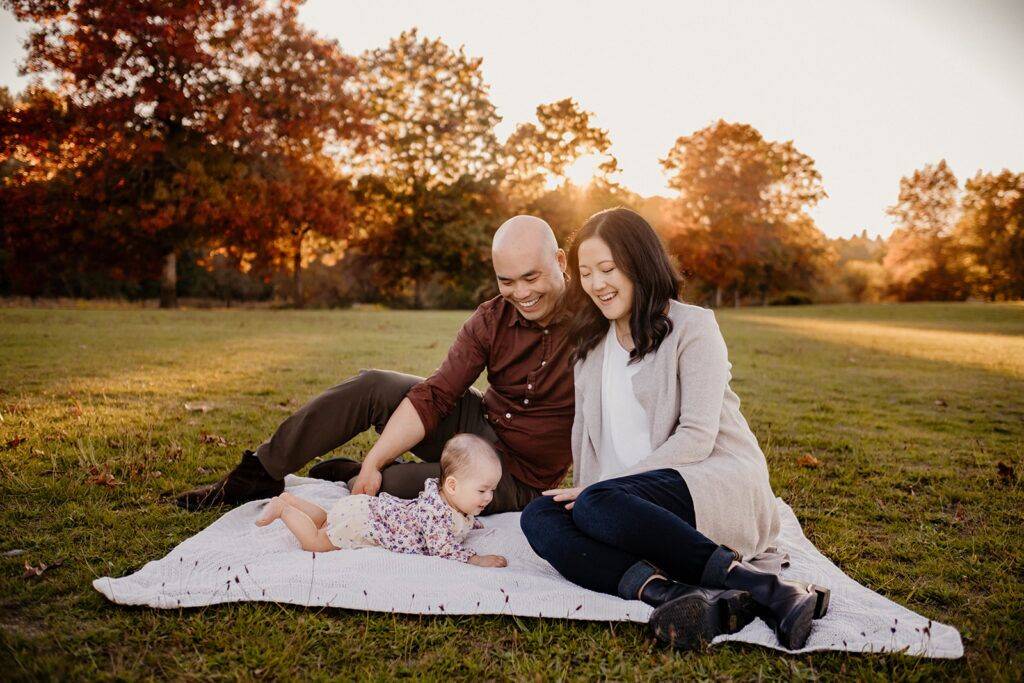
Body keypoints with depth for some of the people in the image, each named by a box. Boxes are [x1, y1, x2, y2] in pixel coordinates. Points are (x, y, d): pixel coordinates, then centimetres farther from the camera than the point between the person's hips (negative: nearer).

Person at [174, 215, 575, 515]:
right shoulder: (491, 319, -7)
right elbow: (434, 395, -11)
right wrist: (374, 460, -20)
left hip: (519, 477, -4)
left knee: (390, 487, -23)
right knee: (371, 387, -11)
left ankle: (344, 481, 13)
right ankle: (257, 477, -1)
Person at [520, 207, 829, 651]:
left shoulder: (692, 326, -3)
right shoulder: (590, 343, 18)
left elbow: (696, 437, -11)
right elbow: (585, 429, 15)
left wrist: (595, 491, -16)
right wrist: (583, 489, -4)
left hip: (717, 482, -6)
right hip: (642, 501, 6)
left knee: (597, 506, -33)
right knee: (539, 517, -21)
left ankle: (749, 581, -31)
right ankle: (668, 592, -38)